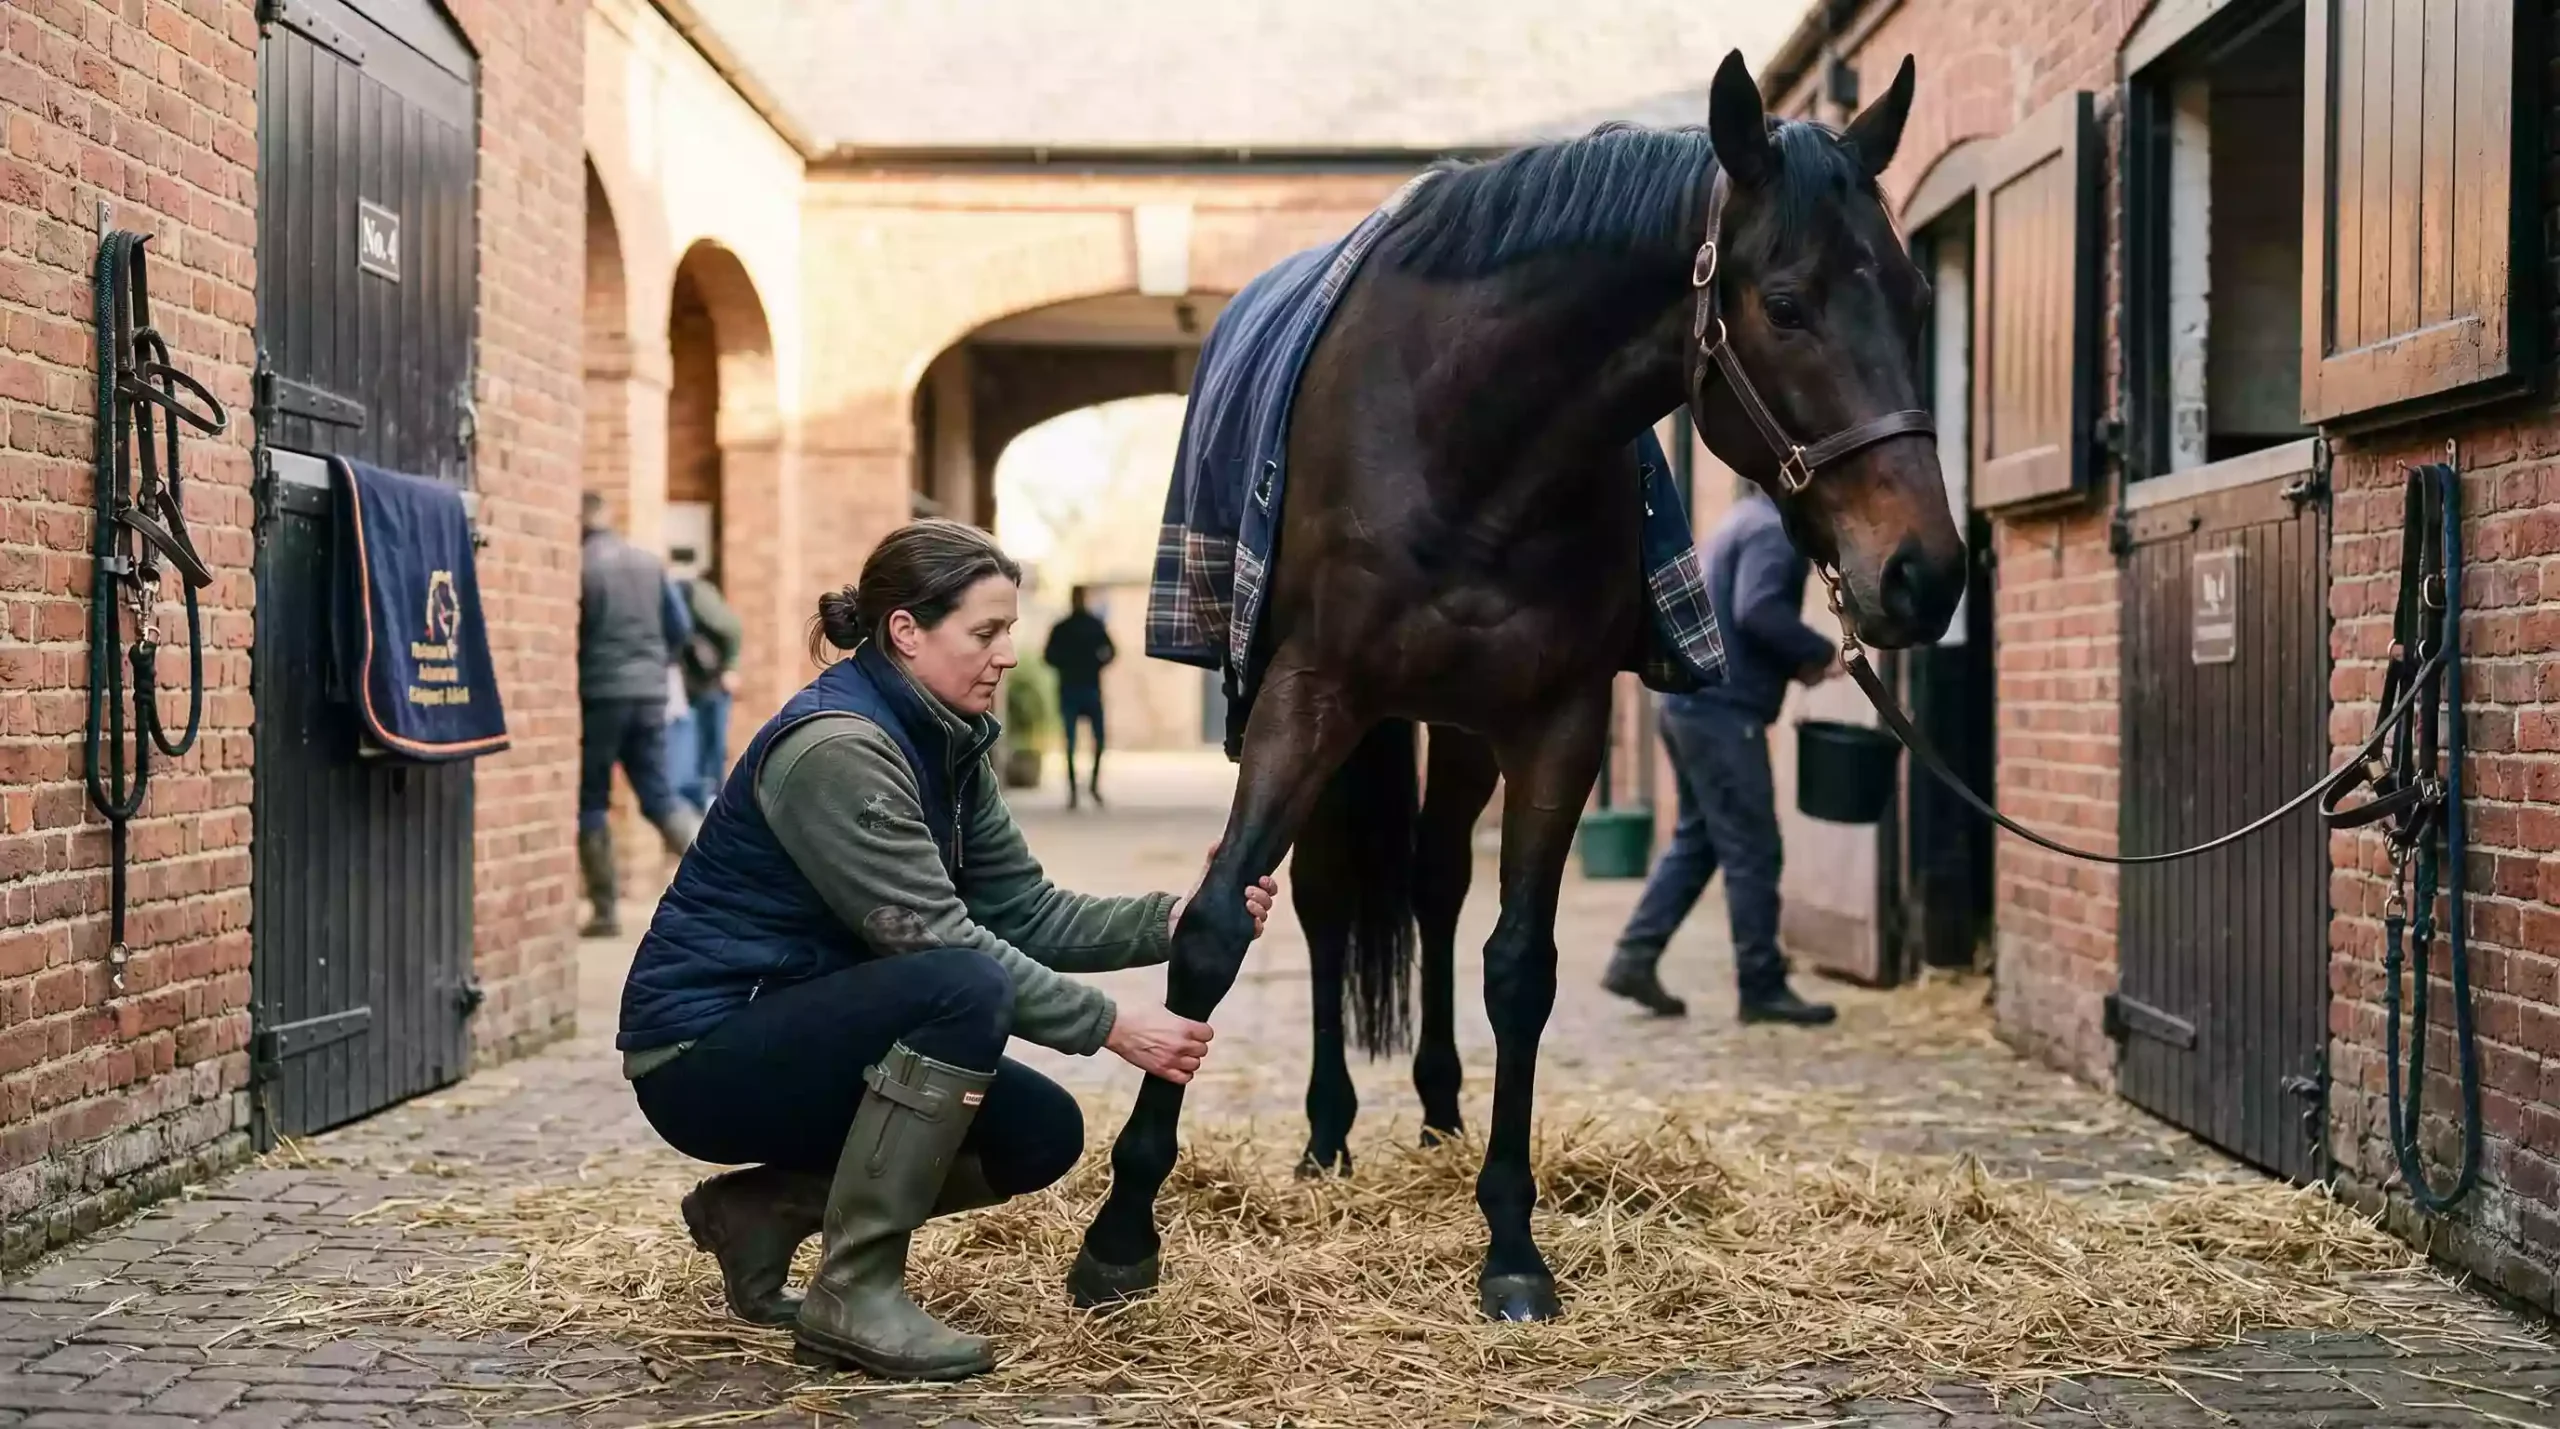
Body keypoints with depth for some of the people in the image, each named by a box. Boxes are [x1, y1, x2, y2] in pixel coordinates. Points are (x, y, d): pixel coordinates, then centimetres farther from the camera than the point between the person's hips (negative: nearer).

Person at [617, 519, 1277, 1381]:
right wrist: (1113, 1026, -24)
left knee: (1041, 1132, 0)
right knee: (965, 988, -30)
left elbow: (1025, 911, 2)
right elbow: (939, 940, -26)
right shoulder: (837, 747, -23)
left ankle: (765, 1206, 10)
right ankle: (854, 1295, -19)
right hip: (701, 1054, -9)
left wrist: (1172, 920, -12)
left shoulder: (947, 743, 5)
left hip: (790, 1031, 9)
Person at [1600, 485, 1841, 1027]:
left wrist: (1796, 662, 11)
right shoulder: (1774, 530, -12)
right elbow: (1757, 612, -27)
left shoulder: (1747, 520, 19)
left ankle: (1634, 958, 13)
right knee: (1752, 851, -4)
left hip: (1692, 700, 10)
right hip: (1722, 710, -10)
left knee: (1697, 839, 16)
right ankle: (1763, 988, 2)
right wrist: (1820, 652, -15)